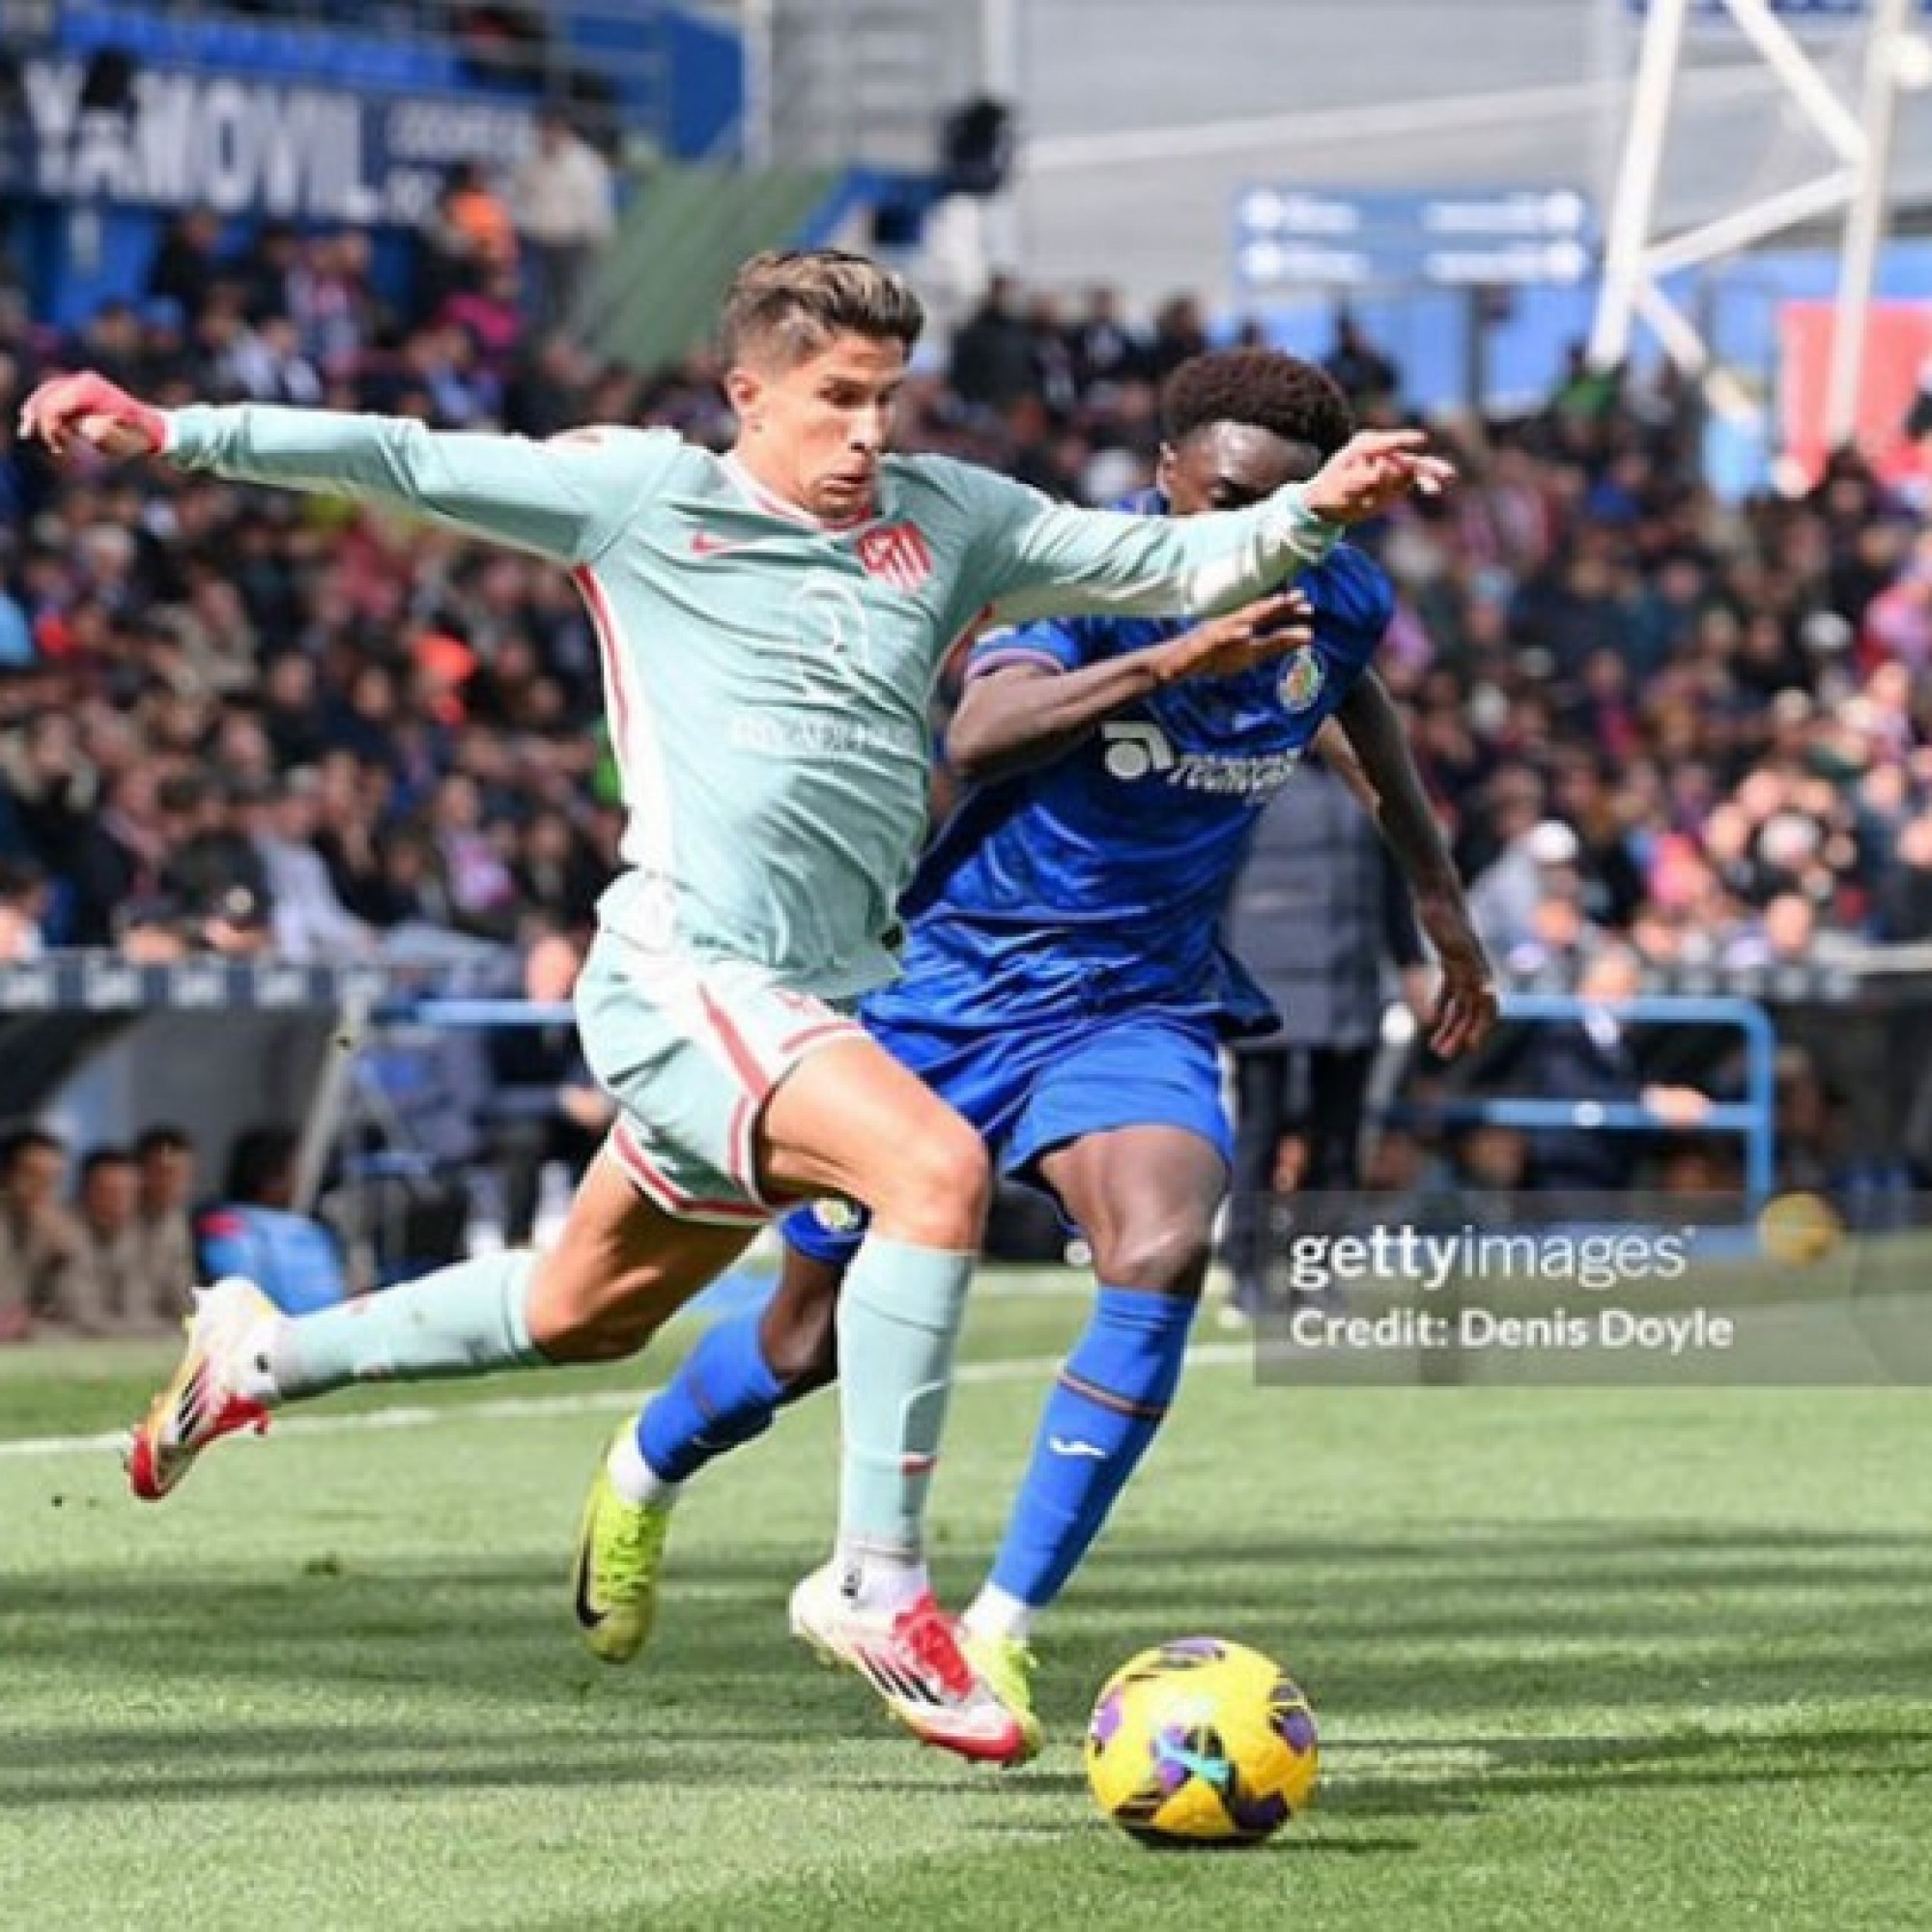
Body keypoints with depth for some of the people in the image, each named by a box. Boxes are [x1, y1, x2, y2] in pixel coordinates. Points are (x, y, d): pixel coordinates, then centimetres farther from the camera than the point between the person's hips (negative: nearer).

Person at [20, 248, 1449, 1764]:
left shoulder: (949, 522, 12)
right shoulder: (642, 494, 1)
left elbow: (1169, 564, 11)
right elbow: (401, 462, 3)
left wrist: (1310, 511, -7)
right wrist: (175, 435, -4)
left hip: (827, 1002, 7)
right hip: (682, 974, -7)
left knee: (583, 1315, 20)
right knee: (938, 1167, -28)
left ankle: (259, 1357, 42)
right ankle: (877, 1584, -22)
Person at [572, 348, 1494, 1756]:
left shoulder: (1336, 606, -6)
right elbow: (978, 736, -42)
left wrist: (1439, 890, 24)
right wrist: (1166, 660, -54)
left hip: (1136, 1002, 3)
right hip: (949, 979, -3)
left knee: (1163, 1258, -28)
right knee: (818, 1330, 11)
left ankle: (1000, 1632, -19)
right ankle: (644, 1479, 47)